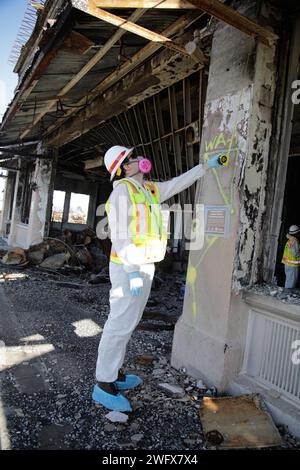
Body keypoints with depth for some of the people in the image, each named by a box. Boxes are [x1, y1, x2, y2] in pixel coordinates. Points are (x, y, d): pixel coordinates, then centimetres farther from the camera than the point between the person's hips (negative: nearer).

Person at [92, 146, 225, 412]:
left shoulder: (150, 190, 16)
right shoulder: (122, 190, -11)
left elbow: (179, 183, 29)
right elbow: (120, 233, -18)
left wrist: (206, 166, 29)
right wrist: (132, 272, -24)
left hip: (144, 266, 9)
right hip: (128, 268, -9)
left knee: (127, 321, 15)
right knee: (120, 324, -5)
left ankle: (113, 373, 28)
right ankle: (104, 385, 7)